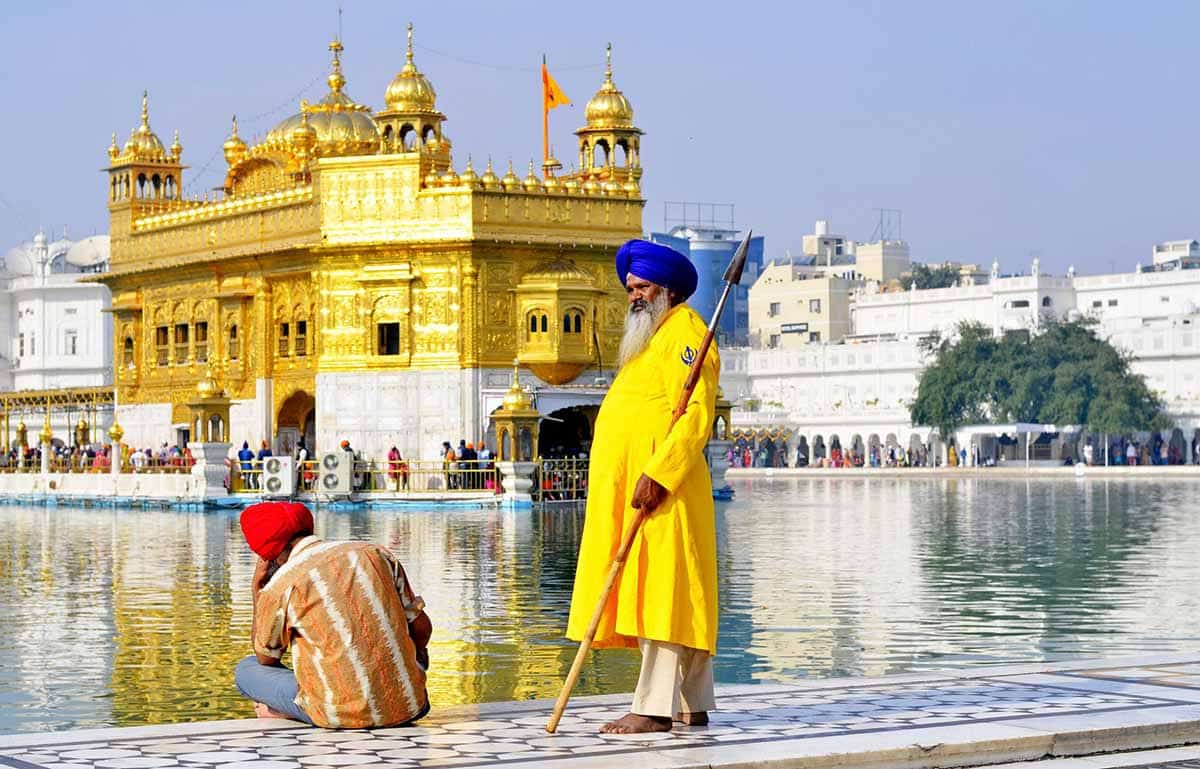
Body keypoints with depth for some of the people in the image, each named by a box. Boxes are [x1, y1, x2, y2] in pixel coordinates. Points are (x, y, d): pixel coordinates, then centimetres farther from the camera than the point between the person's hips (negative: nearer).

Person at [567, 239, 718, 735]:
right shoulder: (646, 340, 24)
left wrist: (657, 474, -24)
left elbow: (696, 414, -17)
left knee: (662, 593, -11)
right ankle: (692, 705, 11)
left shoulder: (683, 330, -6)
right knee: (658, 596, 9)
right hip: (625, 487, 10)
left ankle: (654, 708, -14)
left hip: (660, 489, -10)